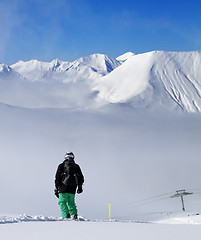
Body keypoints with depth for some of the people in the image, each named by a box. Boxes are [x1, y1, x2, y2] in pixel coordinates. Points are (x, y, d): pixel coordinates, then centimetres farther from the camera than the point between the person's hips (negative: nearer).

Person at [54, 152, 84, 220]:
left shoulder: (61, 166, 1)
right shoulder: (76, 166, 10)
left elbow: (57, 178, 1)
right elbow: (81, 178, 16)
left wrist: (56, 188, 7)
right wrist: (80, 187, 27)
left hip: (63, 189, -3)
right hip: (72, 190, 3)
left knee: (62, 202, 0)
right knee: (71, 203, 17)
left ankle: (66, 216, -15)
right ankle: (74, 215, 4)